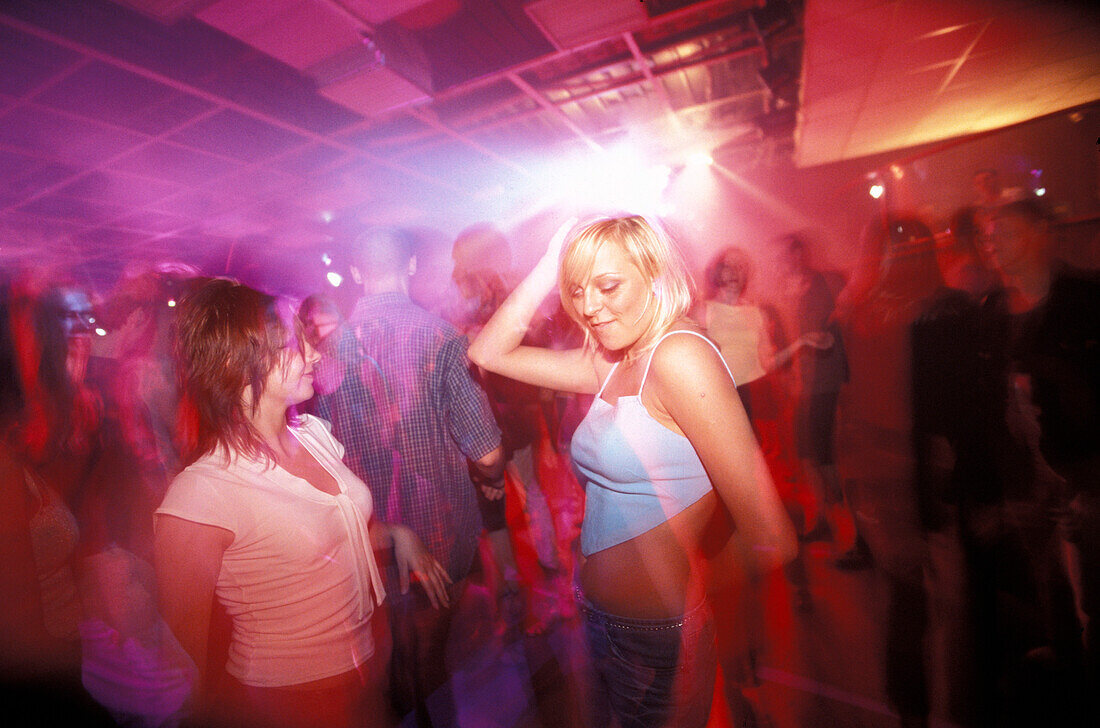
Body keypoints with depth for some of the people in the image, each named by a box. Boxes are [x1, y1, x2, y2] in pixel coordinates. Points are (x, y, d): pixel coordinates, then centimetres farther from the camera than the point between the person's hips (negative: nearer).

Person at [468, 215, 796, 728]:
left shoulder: (681, 354, -22)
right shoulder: (608, 366, 2)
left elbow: (770, 540, -25)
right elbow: (488, 353, 4)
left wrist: (690, 599, -7)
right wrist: (550, 264, -3)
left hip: (661, 642, -7)